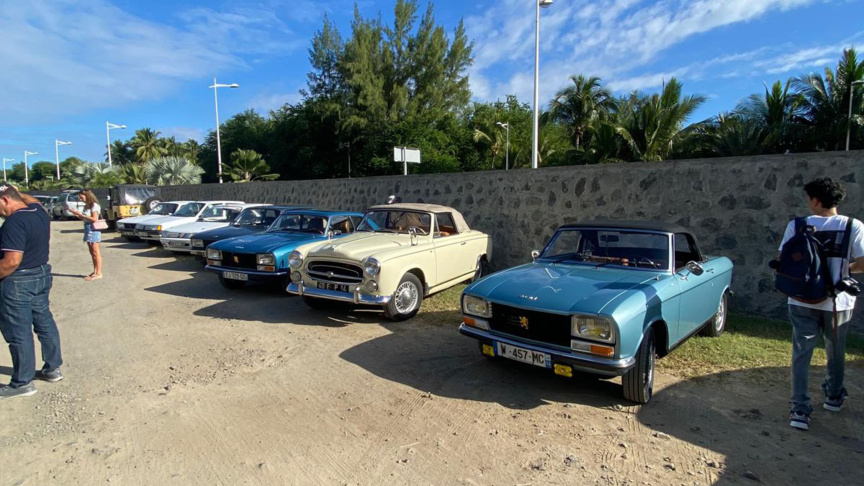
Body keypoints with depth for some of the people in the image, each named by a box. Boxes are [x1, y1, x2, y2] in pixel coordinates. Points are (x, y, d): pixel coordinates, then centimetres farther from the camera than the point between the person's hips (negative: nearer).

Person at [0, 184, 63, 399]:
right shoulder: (39, 211, 3)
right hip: (42, 275, 9)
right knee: (45, 323, 16)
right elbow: (31, 200, 31)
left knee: (19, 333, 1)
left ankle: (23, 383, 11)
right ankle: (53, 369, 26)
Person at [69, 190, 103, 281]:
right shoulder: (86, 206, 15)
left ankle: (99, 273, -3)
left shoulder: (94, 205, -10)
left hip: (93, 230, -9)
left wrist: (81, 214, -15)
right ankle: (95, 272, 16)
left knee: (96, 253, -6)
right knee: (92, 253, 11)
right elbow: (84, 219, 16)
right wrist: (76, 214, 4)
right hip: (87, 229, 9)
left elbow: (94, 219, -18)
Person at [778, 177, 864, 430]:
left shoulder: (796, 226, -7)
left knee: (801, 354, 5)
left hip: (802, 302, -1)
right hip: (837, 302, 1)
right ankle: (834, 397, 42)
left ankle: (800, 410, 4)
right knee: (836, 352, 22)